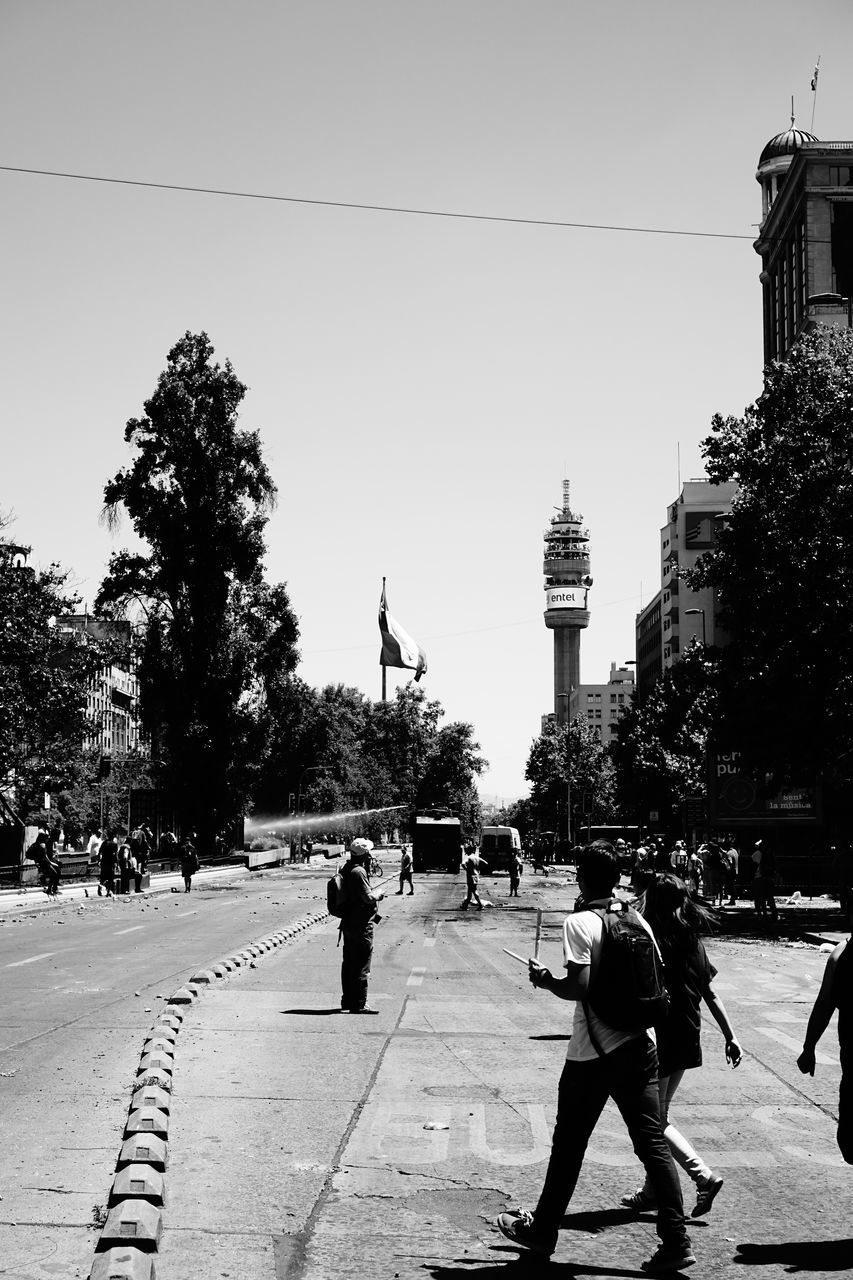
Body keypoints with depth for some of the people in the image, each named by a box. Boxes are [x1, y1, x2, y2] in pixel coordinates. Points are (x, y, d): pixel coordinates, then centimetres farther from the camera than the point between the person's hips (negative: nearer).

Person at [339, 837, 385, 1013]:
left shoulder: (345, 869, 10)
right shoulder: (358, 872, -19)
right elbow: (368, 897, -21)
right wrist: (378, 896, -2)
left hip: (348, 923, 10)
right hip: (361, 925, -9)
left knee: (348, 963, 16)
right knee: (361, 966, -5)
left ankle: (347, 1000, 23)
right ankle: (358, 1004, -3)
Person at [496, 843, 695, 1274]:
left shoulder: (579, 923, -13)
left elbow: (579, 987, -21)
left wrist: (545, 980, -4)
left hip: (593, 1053, -5)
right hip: (639, 1045, 5)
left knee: (569, 1144, 10)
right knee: (653, 1143, 5)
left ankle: (542, 1231, 24)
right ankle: (676, 1242, 1)